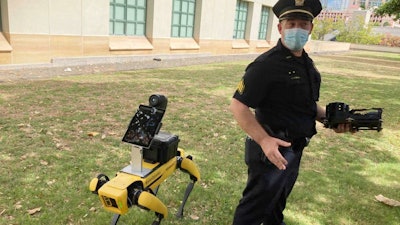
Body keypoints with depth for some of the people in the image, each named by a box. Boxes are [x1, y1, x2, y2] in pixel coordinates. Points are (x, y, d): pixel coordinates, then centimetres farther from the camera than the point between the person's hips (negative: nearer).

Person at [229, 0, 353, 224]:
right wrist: (264, 140, -33)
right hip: (272, 148, -8)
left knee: (278, 197, 30)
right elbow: (238, 106, -24)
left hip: (295, 148, 9)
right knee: (255, 207, 7)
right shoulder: (266, 64, -22)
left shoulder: (307, 63, 7)